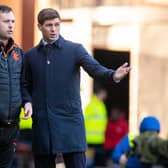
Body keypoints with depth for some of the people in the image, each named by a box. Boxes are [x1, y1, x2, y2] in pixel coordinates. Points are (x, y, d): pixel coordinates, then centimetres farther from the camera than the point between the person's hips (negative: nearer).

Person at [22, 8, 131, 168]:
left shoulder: (75, 50, 2)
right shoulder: (30, 55, 11)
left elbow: (95, 69, -12)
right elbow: (26, 85, 20)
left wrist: (113, 75, -32)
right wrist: (28, 102, -1)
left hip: (70, 120, -3)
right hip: (41, 123, 3)